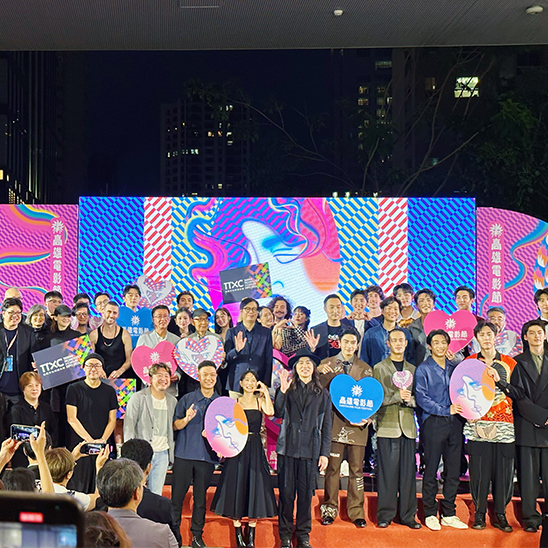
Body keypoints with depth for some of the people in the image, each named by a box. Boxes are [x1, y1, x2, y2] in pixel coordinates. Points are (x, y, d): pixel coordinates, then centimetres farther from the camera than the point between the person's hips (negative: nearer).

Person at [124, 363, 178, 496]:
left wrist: (171, 453, 13)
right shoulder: (138, 398, -3)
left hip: (162, 454, 4)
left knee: (156, 494, 6)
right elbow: (128, 426, -5)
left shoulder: (172, 401, 12)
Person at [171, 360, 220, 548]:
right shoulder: (187, 399, 5)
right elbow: (175, 425, 4)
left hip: (207, 456, 1)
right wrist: (187, 419, -15)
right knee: (177, 494, 0)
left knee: (201, 497, 5)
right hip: (184, 454, -1)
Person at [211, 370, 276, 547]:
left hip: (255, 449, 0)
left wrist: (265, 392, -11)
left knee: (254, 487, 1)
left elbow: (270, 412, -15)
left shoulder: (260, 401, 6)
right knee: (236, 487, 0)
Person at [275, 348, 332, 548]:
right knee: (286, 492, 1)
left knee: (306, 493, 4)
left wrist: (324, 453, 5)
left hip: (310, 450, 1)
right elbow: (278, 413, -7)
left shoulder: (323, 395, 11)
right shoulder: (289, 390, 7)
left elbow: (326, 426, 10)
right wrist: (282, 391, -18)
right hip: (288, 448, -1)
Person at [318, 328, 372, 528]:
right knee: (332, 468, 2)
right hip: (334, 422, -1)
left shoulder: (365, 369, 9)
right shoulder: (327, 365, 8)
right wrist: (321, 372, -15)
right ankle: (329, 509, 12)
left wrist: (366, 418, -8)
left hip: (357, 424, 1)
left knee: (356, 469, 4)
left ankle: (356, 512, 11)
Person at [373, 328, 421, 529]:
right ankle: (385, 515, 6)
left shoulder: (413, 369, 16)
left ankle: (408, 515, 11)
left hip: (408, 427, 3)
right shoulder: (379, 368, 7)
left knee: (408, 473, 3)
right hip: (387, 426, -3)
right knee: (387, 473, -2)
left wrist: (410, 399, -10)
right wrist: (397, 397, -16)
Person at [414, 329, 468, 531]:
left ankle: (449, 514, 14)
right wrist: (446, 410, -15)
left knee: (453, 469, 6)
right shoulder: (423, 369, 0)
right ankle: (430, 513, 9)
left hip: (454, 422, 5)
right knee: (431, 469, 0)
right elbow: (421, 398, -9)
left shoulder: (454, 368, 15)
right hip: (433, 422, -5)